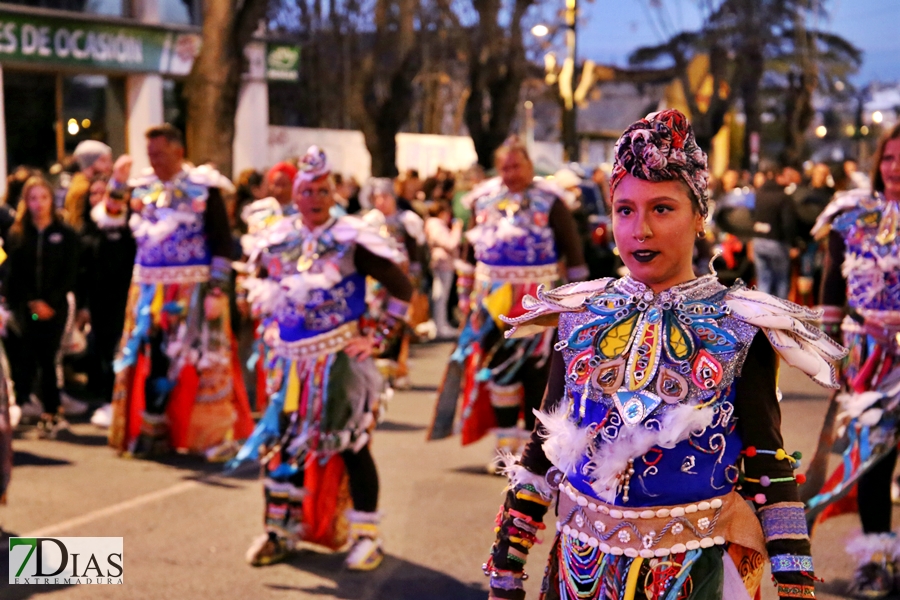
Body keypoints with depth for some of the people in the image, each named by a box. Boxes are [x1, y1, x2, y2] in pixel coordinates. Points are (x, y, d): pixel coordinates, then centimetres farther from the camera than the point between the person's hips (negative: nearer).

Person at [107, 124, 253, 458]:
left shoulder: (203, 188, -5)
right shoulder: (142, 188, 10)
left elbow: (222, 243, -8)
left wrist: (217, 289, -15)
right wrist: (117, 186, -5)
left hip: (193, 288, -5)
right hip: (149, 289, 5)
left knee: (200, 361, -3)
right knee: (150, 358, 6)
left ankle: (213, 435, 4)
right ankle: (150, 430, 15)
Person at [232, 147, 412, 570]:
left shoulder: (352, 242, -8)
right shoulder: (276, 240, 5)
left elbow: (402, 290, -4)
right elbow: (256, 281, 23)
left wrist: (378, 338, -7)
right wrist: (271, 327, 12)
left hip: (339, 359, -4)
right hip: (289, 360, 4)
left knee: (351, 444, -2)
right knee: (282, 443, 8)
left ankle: (366, 535, 8)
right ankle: (283, 530, 20)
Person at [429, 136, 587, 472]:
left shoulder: (548, 200, -5)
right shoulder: (484, 199, 7)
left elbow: (572, 246, -2)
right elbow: (471, 249, 14)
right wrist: (465, 292, 13)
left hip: (537, 299, -3)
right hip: (493, 299, 3)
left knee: (536, 369, 4)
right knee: (497, 364, 2)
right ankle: (506, 438, 12)